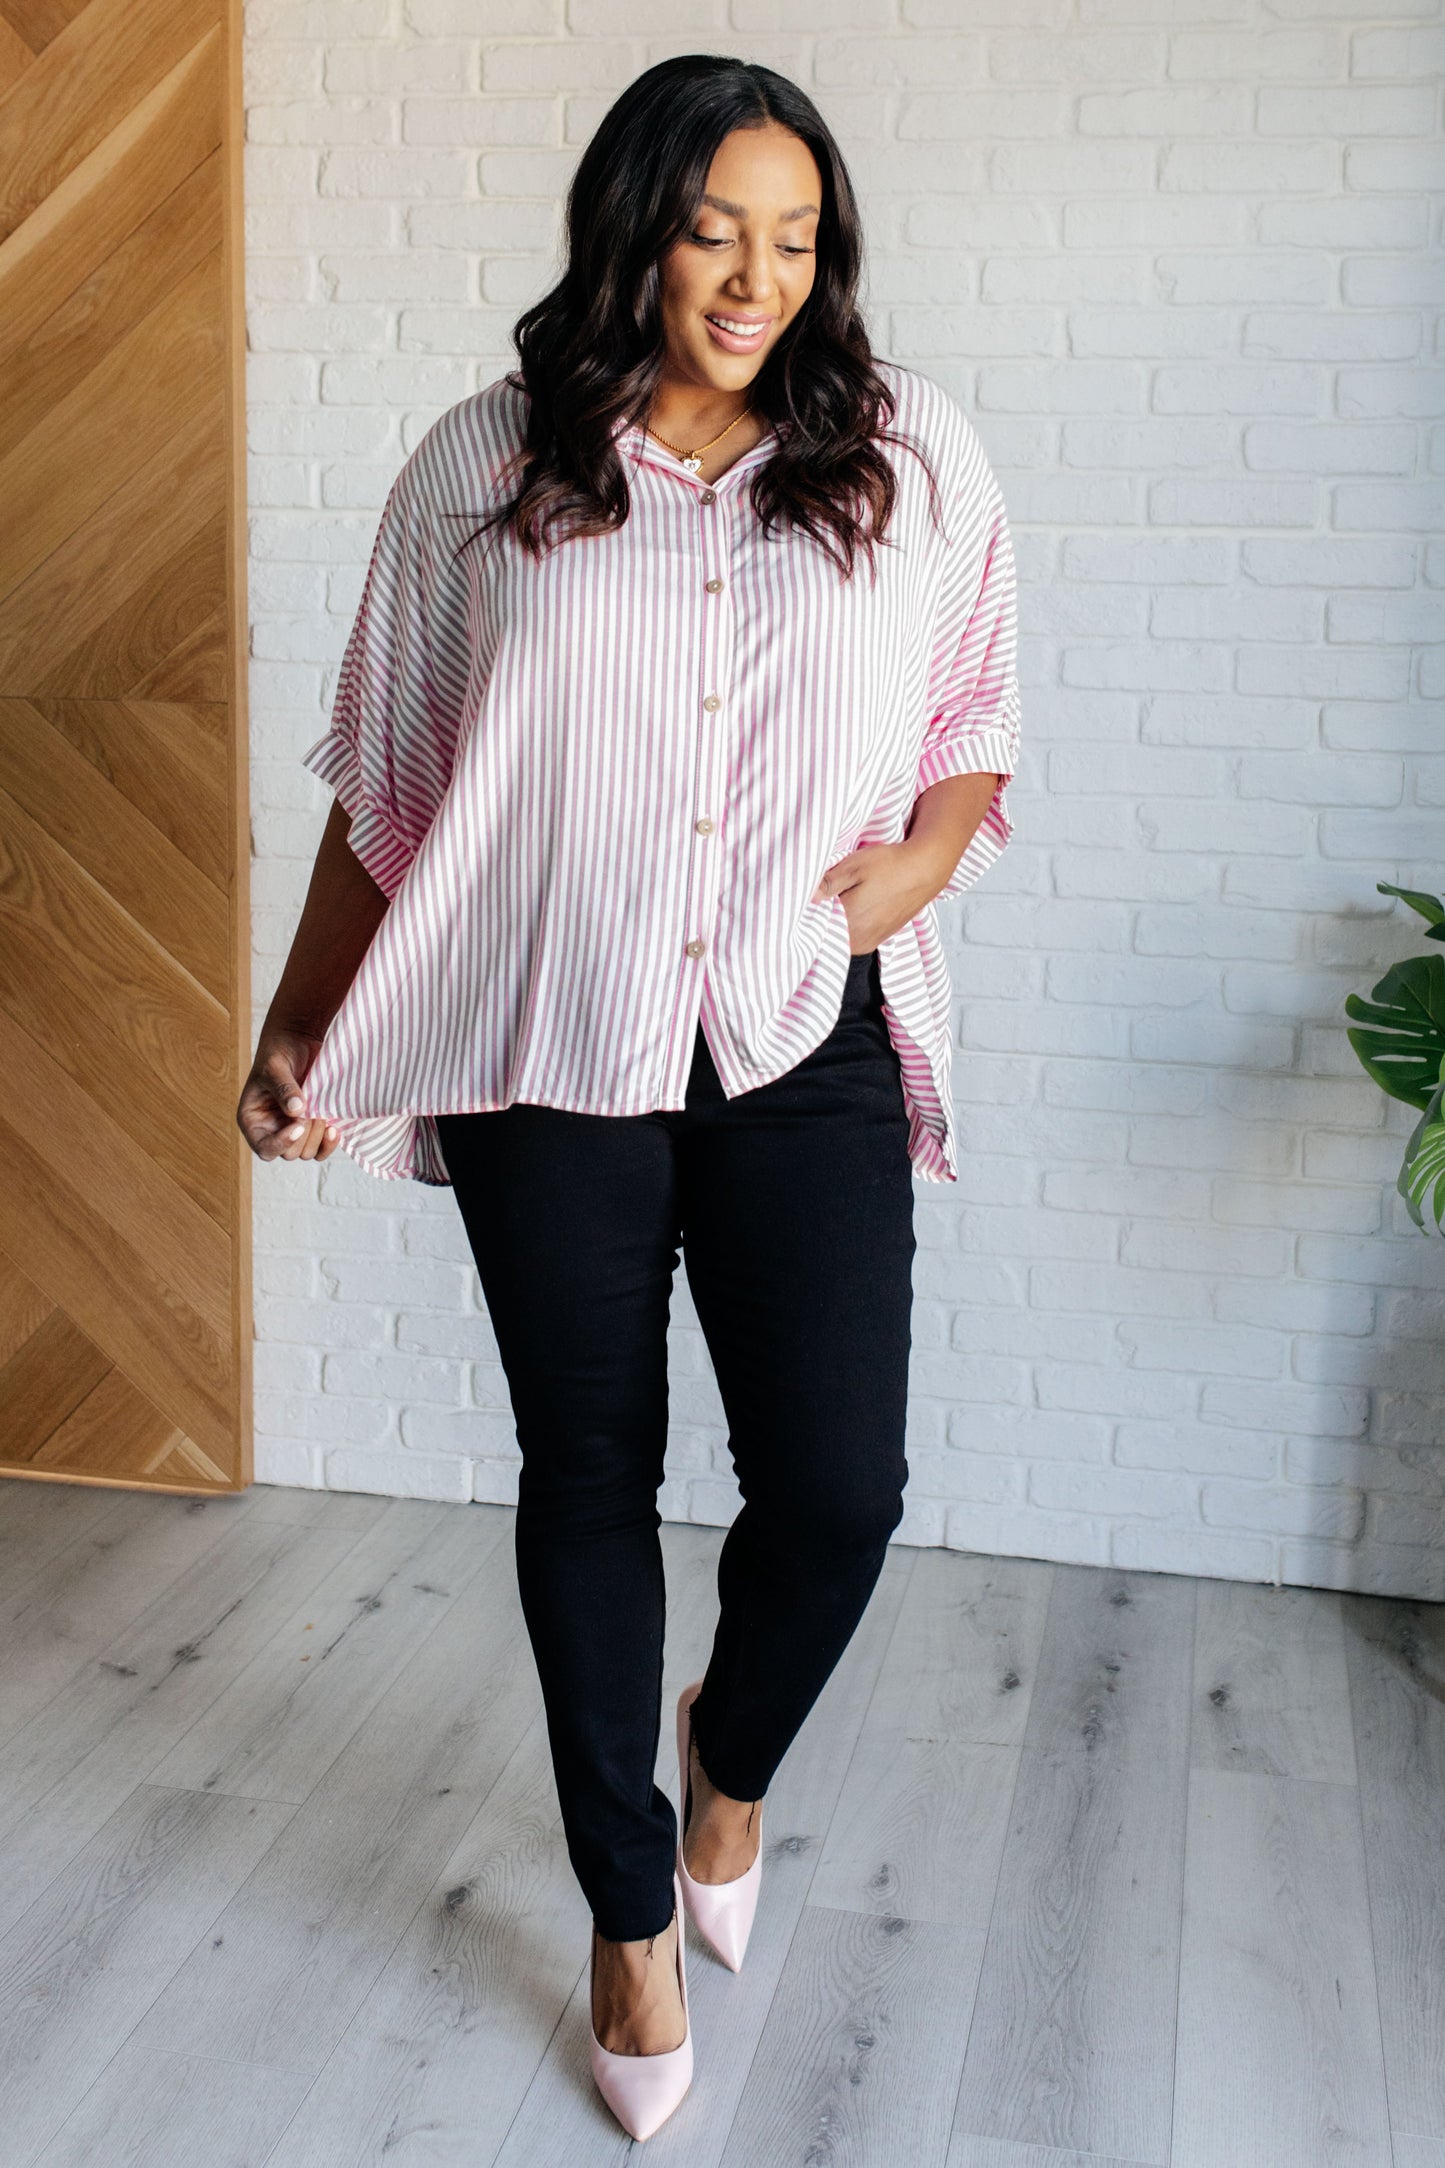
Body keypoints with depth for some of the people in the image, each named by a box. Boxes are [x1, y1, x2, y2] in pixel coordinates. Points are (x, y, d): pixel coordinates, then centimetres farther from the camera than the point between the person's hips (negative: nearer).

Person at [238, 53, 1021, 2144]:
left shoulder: (912, 456, 4)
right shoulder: (481, 471, 2)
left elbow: (974, 734, 11)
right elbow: (387, 783, 7)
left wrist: (901, 877, -9)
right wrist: (299, 1030, 5)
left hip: (805, 1053, 1)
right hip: (551, 1053, 0)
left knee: (838, 1490, -2)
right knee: (589, 1481, 10)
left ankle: (731, 1760, 35)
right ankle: (634, 1912, 31)